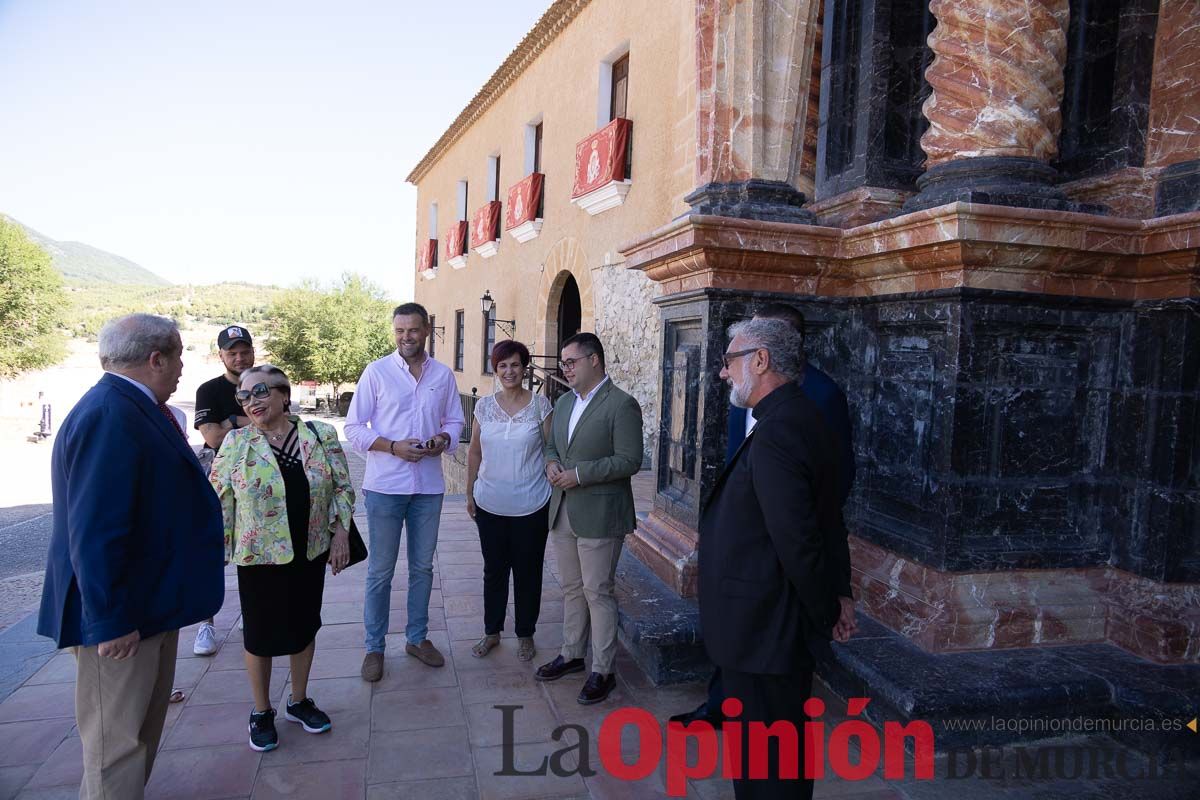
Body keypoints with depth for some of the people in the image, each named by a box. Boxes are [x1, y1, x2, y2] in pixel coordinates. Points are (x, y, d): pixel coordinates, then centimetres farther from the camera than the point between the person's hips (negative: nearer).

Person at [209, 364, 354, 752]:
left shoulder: (322, 435, -3)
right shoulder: (236, 442, -6)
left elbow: (342, 488, 2)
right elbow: (217, 501, -2)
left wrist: (340, 533, -4)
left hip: (310, 554, 2)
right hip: (259, 557, -2)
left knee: (304, 627, 15)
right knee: (260, 634, 9)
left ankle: (299, 701, 36)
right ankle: (261, 712, 30)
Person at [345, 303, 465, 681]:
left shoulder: (443, 375, 5)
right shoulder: (376, 372, -5)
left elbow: (455, 420, 12)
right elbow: (354, 428, -5)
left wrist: (443, 439, -10)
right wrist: (393, 447, -19)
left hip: (428, 485, 3)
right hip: (385, 484, -3)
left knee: (422, 566, 15)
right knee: (380, 571, 5)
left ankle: (417, 638, 31)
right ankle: (374, 647, 20)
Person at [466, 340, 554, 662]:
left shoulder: (541, 405, -6)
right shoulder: (484, 405, 1)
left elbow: (551, 452, -3)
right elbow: (475, 452, 9)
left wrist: (555, 498, -5)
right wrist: (469, 493, 9)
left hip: (531, 506, -2)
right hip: (490, 505, 2)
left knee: (528, 571, 10)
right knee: (494, 570, 15)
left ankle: (525, 634, 28)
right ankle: (491, 631, 32)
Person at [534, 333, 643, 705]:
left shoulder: (622, 405, -12)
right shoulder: (564, 402, 12)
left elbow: (629, 461, -17)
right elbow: (552, 446, 22)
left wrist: (579, 474, -20)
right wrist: (551, 463, -2)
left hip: (599, 516, -7)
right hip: (563, 511, 7)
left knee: (597, 592, 1)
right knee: (572, 588, 18)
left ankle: (602, 671, 14)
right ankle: (571, 655, 34)